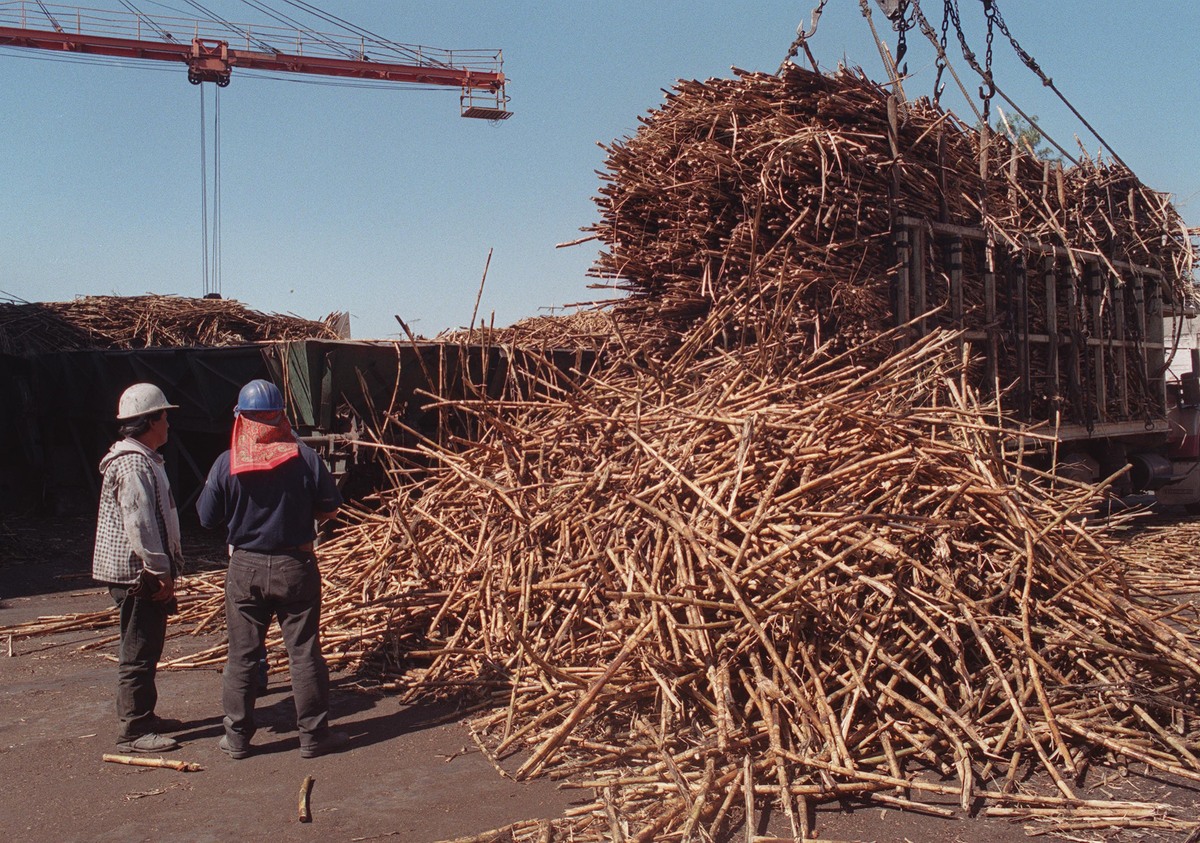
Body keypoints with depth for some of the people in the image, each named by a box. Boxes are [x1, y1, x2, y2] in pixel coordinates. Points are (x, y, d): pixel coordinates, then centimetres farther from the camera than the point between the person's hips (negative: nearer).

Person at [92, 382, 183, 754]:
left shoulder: (141, 459, 16)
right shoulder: (134, 464, -18)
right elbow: (140, 524, -23)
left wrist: (163, 570, 21)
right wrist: (162, 573, -20)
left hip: (138, 572, 11)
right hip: (137, 573, -11)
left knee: (143, 648, 19)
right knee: (139, 652, -5)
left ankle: (140, 716, 30)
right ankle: (134, 731, 2)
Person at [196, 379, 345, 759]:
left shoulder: (226, 463, -8)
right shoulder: (304, 457, -9)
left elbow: (208, 517, 0)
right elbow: (330, 507, -1)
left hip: (245, 568, 1)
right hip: (296, 566, -1)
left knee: (242, 654, 11)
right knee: (304, 652, 7)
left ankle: (237, 736, 19)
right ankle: (313, 734, 14)